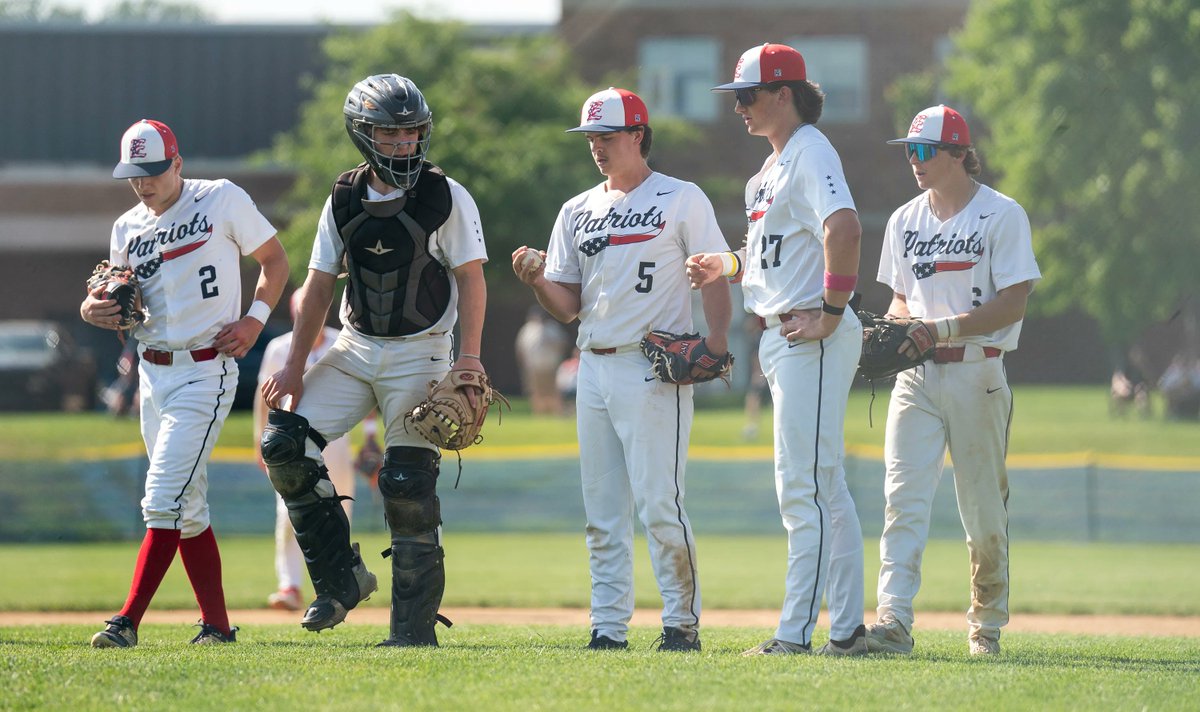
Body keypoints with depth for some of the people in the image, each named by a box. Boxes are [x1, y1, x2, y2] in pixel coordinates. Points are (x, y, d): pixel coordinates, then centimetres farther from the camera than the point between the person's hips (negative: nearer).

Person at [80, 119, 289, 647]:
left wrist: (255, 319, -11)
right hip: (153, 374, 7)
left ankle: (128, 622, -19)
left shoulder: (222, 201, -5)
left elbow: (274, 259, 4)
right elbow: (123, 307, 18)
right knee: (187, 505, 9)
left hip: (206, 371, -7)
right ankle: (216, 625, 14)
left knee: (165, 500, -15)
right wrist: (93, 310, -6)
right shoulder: (127, 229, 11)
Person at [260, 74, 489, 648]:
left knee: (407, 486, -9)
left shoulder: (446, 199, -7)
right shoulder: (345, 201, 5)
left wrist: (468, 359, -18)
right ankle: (340, 579, 3)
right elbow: (320, 286, 9)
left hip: (419, 355, -5)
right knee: (282, 445, -8)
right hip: (354, 350, 5)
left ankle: (413, 628, -3)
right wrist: (294, 364, 4)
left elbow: (471, 279, -8)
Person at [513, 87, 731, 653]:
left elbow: (714, 274, -3)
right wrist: (537, 279, -6)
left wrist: (715, 336, -19)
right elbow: (567, 307, 15)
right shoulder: (577, 211, 17)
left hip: (654, 371, -6)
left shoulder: (681, 200, 1)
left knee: (658, 503, -11)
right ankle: (608, 626, 8)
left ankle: (682, 621, -5)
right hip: (594, 368, 6)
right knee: (602, 511, 5)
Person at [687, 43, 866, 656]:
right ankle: (846, 629, 14)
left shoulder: (811, 153, -12)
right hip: (782, 336, 11)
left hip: (813, 338, -11)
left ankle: (796, 632, -12)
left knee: (802, 485, -11)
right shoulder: (774, 165, 19)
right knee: (824, 486, 11)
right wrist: (728, 264, 15)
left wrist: (831, 312, -27)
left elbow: (843, 227, -28)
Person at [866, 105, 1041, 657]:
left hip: (976, 372, -4)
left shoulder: (1002, 216, -4)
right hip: (916, 377, 4)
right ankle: (893, 621, -20)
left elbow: (1013, 304, -10)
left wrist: (942, 328, -19)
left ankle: (987, 624, 15)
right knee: (903, 498, -10)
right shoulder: (905, 220, 14)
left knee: (984, 505, 2)